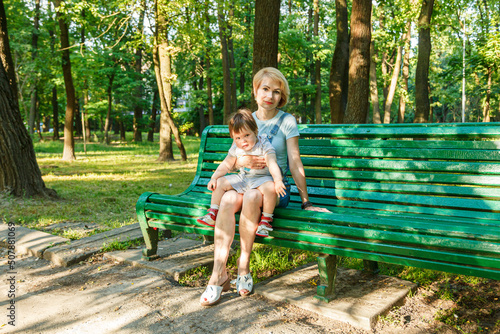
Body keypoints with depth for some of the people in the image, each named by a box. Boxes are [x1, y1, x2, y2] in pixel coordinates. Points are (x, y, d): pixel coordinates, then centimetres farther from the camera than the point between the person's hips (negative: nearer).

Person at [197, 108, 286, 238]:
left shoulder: (264, 145, -15)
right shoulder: (236, 148, 1)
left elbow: (272, 164, -25)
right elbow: (226, 164, 9)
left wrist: (278, 181, -40)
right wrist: (214, 177, -3)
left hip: (262, 178, -5)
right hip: (242, 178, 6)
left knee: (270, 188, -38)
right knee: (220, 183, -1)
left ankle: (266, 220, -22)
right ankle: (213, 215, 4)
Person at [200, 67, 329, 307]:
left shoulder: (286, 121, -1)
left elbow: (295, 163, -4)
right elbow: (232, 159, 12)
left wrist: (306, 202, -4)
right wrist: (245, 161, -13)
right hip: (246, 181, 3)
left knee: (252, 196, -37)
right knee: (227, 199, -32)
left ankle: (243, 266, -21)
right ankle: (219, 274, -28)